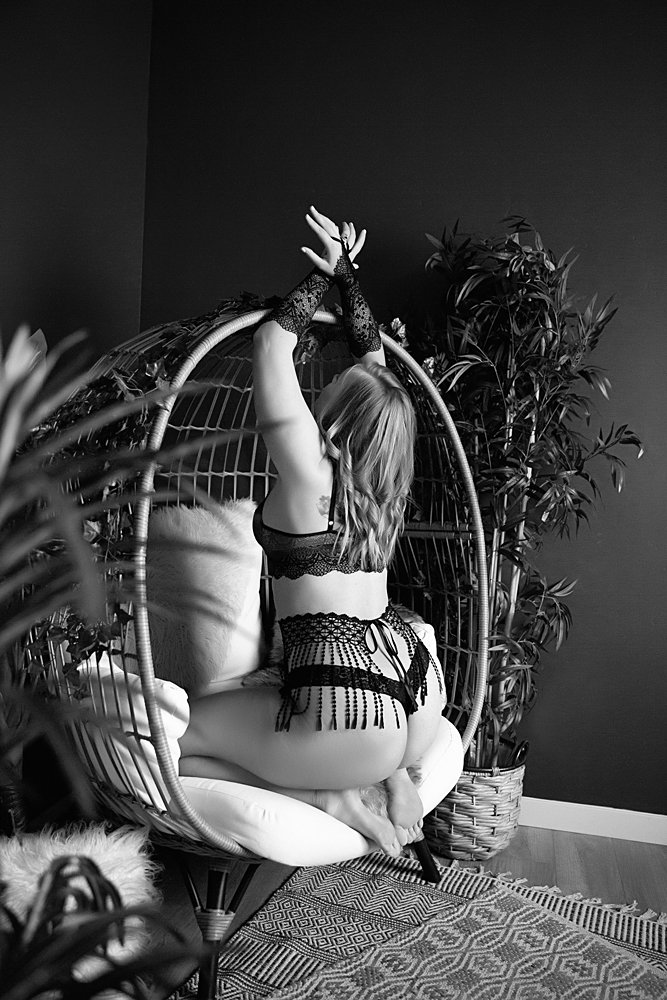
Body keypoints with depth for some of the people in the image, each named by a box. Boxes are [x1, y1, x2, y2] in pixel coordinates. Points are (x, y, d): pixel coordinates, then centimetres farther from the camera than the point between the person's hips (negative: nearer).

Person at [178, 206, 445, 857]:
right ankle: (391, 775, 18)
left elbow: (271, 342, -6)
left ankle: (330, 798, 0)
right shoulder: (385, 476, 5)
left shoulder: (309, 473, -13)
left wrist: (325, 275, 4)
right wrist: (346, 276, 17)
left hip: (350, 704, -7)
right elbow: (374, 356, 18)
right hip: (420, 683, 8)